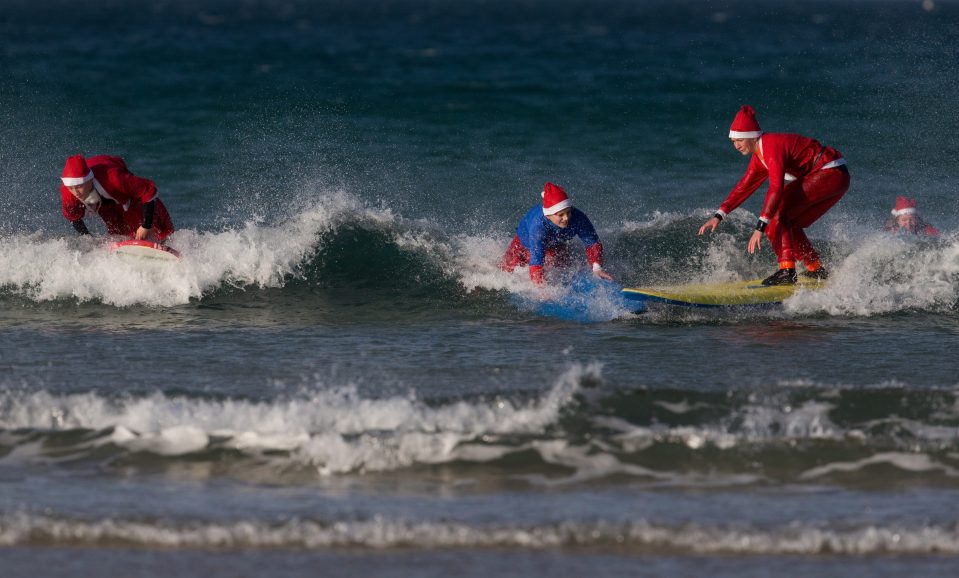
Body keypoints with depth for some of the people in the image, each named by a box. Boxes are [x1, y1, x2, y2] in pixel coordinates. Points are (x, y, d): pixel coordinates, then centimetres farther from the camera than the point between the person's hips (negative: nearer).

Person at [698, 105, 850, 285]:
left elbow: (776, 188, -30)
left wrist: (760, 227, -35)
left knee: (777, 214, -13)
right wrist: (719, 215, 13)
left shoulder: (772, 147, -19)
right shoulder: (760, 155, 12)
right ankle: (816, 270, 19)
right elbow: (745, 186, 20)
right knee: (789, 224, 14)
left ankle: (787, 270, -19)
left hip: (829, 174, -10)